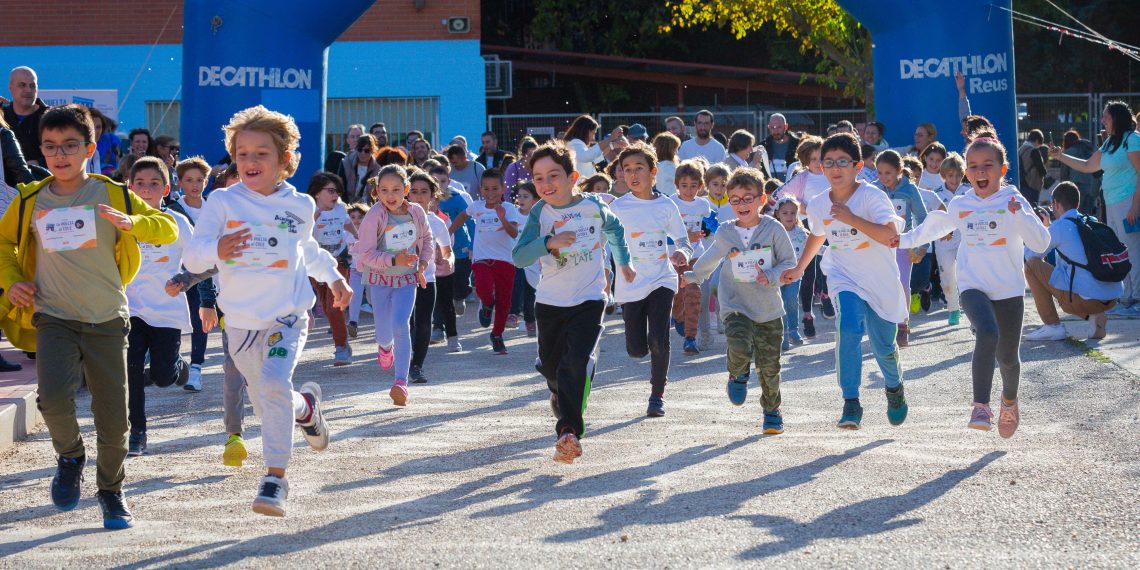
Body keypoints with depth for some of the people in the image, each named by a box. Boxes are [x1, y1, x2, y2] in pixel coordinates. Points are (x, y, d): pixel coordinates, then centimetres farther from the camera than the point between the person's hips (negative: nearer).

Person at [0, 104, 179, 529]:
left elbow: (168, 229, -4)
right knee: (53, 397, -23)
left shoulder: (113, 195, -2)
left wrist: (131, 223, -22)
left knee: (113, 414, 3)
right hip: (54, 318, 0)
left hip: (107, 319, 0)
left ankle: (111, 489, 28)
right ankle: (70, 455, 9)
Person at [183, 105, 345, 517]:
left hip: (288, 317, -1)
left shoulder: (300, 206, 1)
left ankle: (276, 476, -17)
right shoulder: (222, 202, -8)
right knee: (268, 405, 15)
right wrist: (217, 250, -36)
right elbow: (192, 257, -17)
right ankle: (306, 406, 50)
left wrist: (333, 275, 24)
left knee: (274, 385, -26)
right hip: (241, 323, 1)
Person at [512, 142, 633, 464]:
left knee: (578, 361, -20)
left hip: (589, 299, -2)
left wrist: (623, 262, 27)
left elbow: (614, 228, 19)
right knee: (550, 364, 16)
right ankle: (561, 394, 51)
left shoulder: (593, 207, -5)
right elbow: (519, 257, -19)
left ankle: (569, 431, -24)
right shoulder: (539, 213, -8)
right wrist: (549, 243, -34)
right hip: (550, 301, 2)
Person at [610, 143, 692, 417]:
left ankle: (657, 394, 6)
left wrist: (682, 253, -15)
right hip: (630, 285, 0)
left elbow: (684, 242, 7)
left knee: (658, 341, -16)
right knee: (636, 350, 3)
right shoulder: (617, 208, -3)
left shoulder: (666, 206, 1)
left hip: (662, 279, 0)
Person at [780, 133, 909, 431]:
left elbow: (890, 234, -34)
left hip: (881, 281, -2)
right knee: (850, 328, -26)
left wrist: (851, 218, -37)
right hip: (844, 277, 2)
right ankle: (851, 404, -22)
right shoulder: (818, 205, -3)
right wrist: (799, 269, 26)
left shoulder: (872, 196, -18)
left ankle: (894, 387, 46)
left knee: (883, 345, 10)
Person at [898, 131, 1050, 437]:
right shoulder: (959, 206, 4)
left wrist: (1019, 214, -28)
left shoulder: (1013, 202, -5)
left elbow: (1041, 243, -15)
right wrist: (904, 240, 27)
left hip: (1009, 289, 0)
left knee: (1008, 356, 10)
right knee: (987, 334, -30)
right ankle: (980, 405, -31)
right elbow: (933, 227, 26)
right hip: (973, 286, 0)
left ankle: (1010, 401, 43)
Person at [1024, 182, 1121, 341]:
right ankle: (1095, 316, 12)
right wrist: (1048, 227, 36)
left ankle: (1052, 326, 4)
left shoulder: (1060, 226, -7)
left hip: (1085, 300, -8)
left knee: (1031, 265, 3)